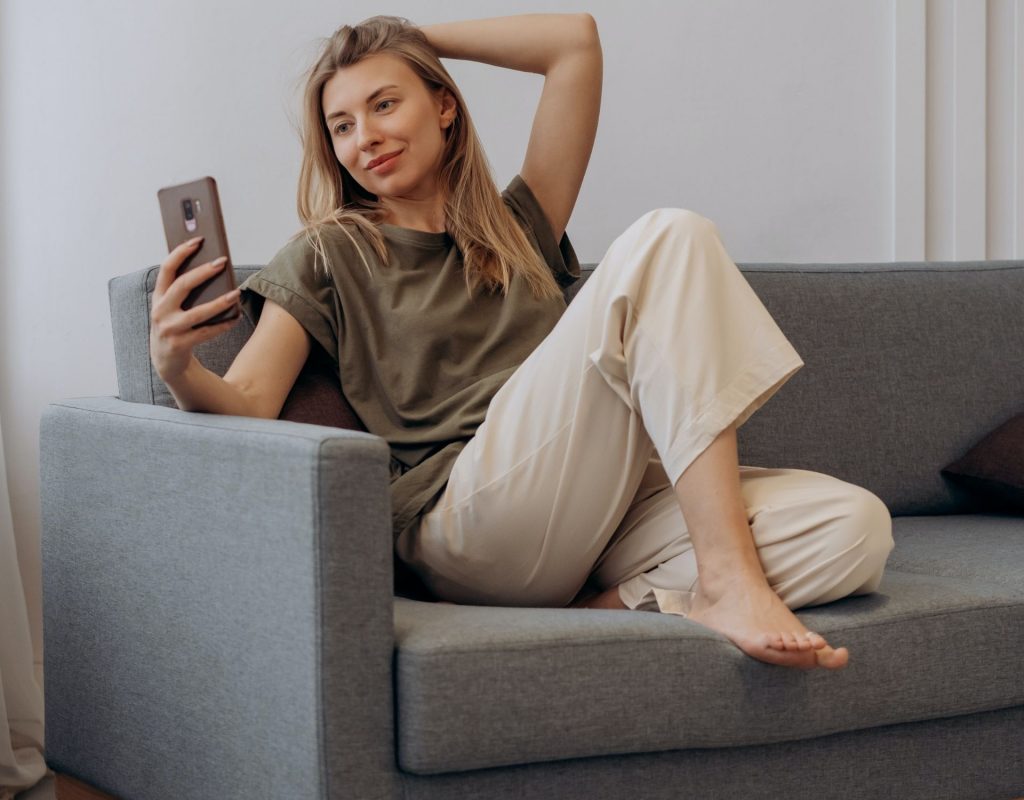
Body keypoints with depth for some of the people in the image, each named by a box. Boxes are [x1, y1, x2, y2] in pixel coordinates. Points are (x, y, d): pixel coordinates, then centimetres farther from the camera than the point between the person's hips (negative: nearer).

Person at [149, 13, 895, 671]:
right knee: (669, 238, -21)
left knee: (856, 526, -20)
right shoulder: (330, 256, 15)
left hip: (597, 512, 5)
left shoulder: (515, 228, 26)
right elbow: (246, 406, 0)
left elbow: (576, 41, 24)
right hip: (467, 530, -5)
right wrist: (178, 368, -22)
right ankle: (728, 582, -28)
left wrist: (418, 36, 25)